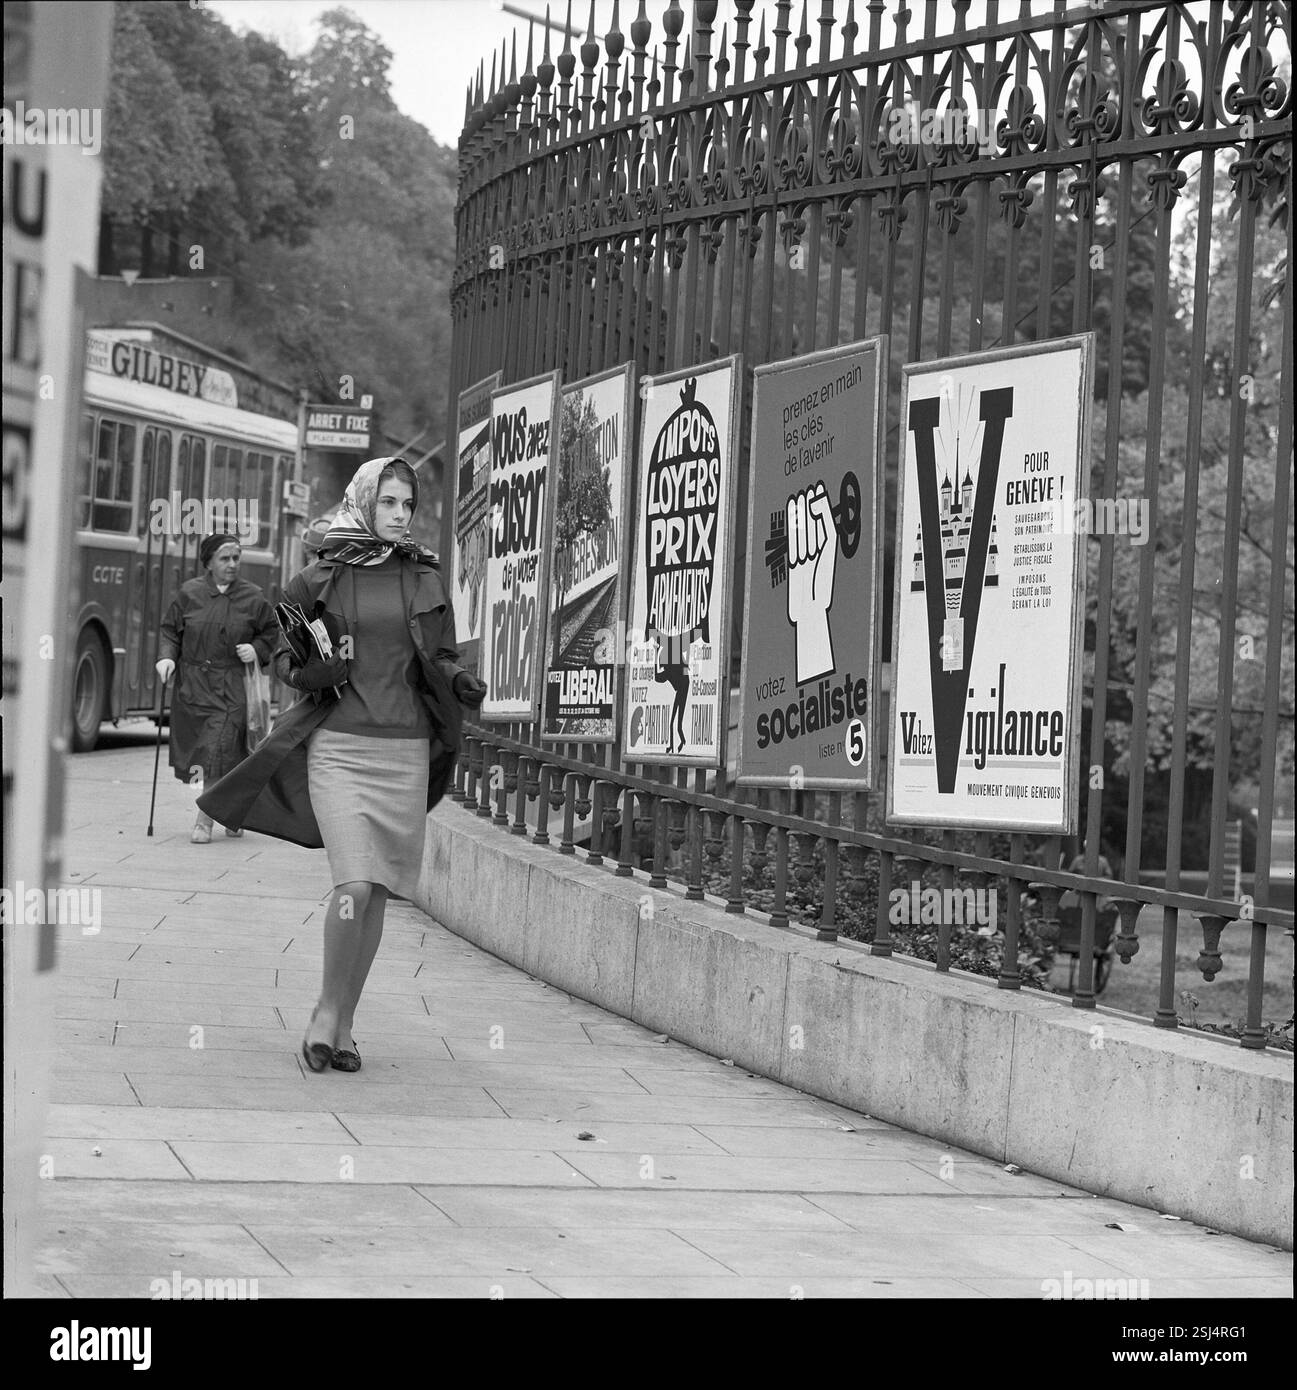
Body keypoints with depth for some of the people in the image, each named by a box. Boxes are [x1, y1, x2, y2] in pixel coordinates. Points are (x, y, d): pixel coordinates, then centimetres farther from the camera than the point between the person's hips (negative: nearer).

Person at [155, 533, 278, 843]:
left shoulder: (253, 597, 3)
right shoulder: (189, 593, 4)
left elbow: (272, 632, 14)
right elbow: (170, 630, 11)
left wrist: (257, 650, -4)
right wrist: (167, 657, -5)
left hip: (232, 689, -2)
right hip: (192, 686, 2)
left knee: (219, 750, -15)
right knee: (193, 753, 6)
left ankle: (205, 820, -9)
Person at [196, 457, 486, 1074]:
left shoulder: (425, 577, 9)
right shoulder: (317, 578, 3)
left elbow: (440, 660, 16)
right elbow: (284, 656, 11)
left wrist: (458, 682, -5)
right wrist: (310, 672, -9)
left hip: (405, 750, 3)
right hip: (338, 745, -3)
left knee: (376, 893, 5)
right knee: (354, 885, -16)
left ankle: (342, 1024, 18)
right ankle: (326, 1013, 3)